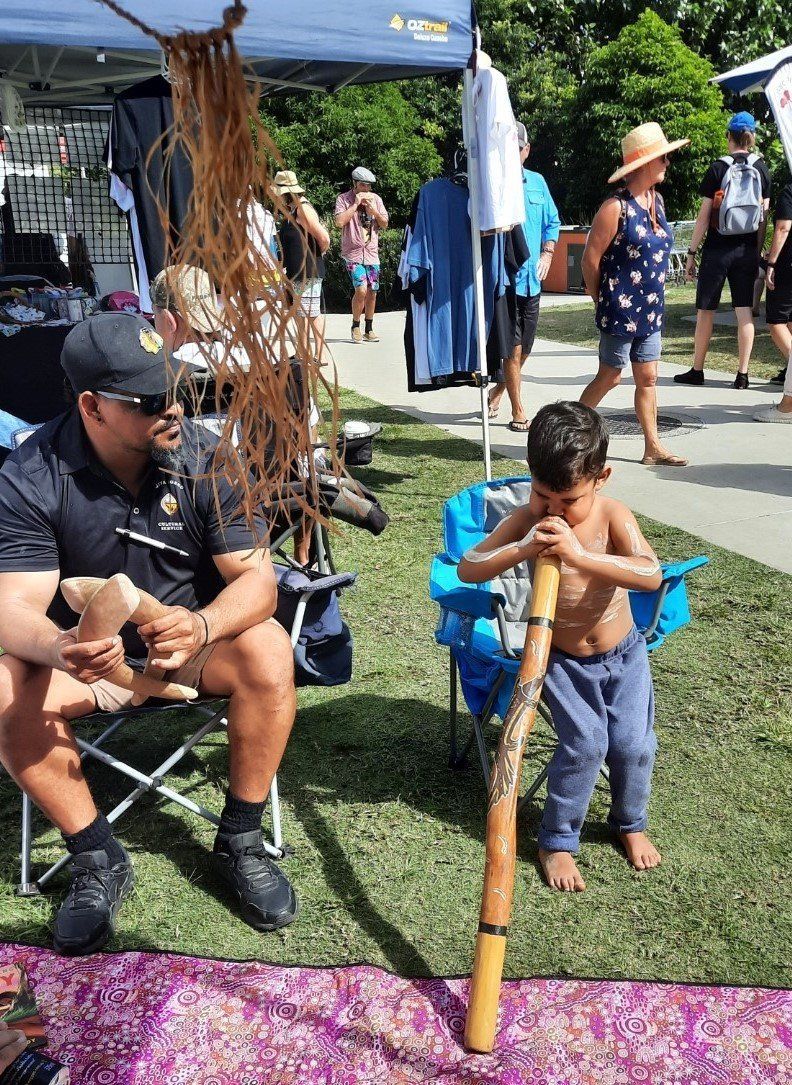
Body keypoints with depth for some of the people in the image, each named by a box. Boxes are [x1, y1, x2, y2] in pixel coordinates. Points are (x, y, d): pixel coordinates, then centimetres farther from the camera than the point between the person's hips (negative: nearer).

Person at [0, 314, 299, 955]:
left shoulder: (204, 458, -16)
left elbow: (255, 576, -18)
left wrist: (202, 626, -41)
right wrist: (60, 647, -46)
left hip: (194, 643, 0)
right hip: (87, 658, 1)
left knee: (268, 649, -29)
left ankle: (241, 842, -10)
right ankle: (97, 858, -6)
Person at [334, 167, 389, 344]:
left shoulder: (375, 198, 9)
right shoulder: (344, 199, -2)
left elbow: (385, 224, 10)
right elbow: (339, 222, -16)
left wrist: (373, 211, -8)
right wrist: (356, 204, -14)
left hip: (372, 253, 4)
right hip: (353, 253, -4)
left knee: (372, 293, 6)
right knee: (361, 290, -18)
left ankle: (369, 330, 20)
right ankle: (355, 326, 2)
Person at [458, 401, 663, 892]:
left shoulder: (613, 515, -19)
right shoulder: (527, 520, -17)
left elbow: (652, 576, -34)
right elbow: (468, 568, -20)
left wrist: (580, 555, -45)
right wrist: (521, 550, -36)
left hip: (623, 654, 1)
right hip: (563, 661, -1)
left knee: (633, 743, -2)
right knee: (585, 743, -14)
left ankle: (630, 823, 30)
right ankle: (557, 841, 8)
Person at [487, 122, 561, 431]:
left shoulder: (537, 182, 12)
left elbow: (552, 222, 21)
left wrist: (547, 254, 7)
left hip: (532, 278, 6)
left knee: (524, 348, 14)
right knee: (514, 348, -6)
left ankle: (498, 390, 38)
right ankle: (518, 412, 4)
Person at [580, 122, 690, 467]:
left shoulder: (657, 200, 10)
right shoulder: (616, 207, -15)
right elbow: (591, 260, -12)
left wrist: (651, 296, 16)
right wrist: (604, 301, -2)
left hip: (651, 310, 7)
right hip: (621, 310, -7)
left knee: (647, 379, 8)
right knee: (610, 376, 2)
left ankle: (652, 447, 14)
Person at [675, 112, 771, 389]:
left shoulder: (717, 169, -5)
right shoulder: (762, 169, 5)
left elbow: (704, 216, -7)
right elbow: (763, 216, 5)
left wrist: (692, 253, -2)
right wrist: (757, 252, 12)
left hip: (717, 249, -3)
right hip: (747, 250, 3)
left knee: (705, 311, 6)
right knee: (745, 312, 3)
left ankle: (697, 371, 12)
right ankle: (742, 374, 3)